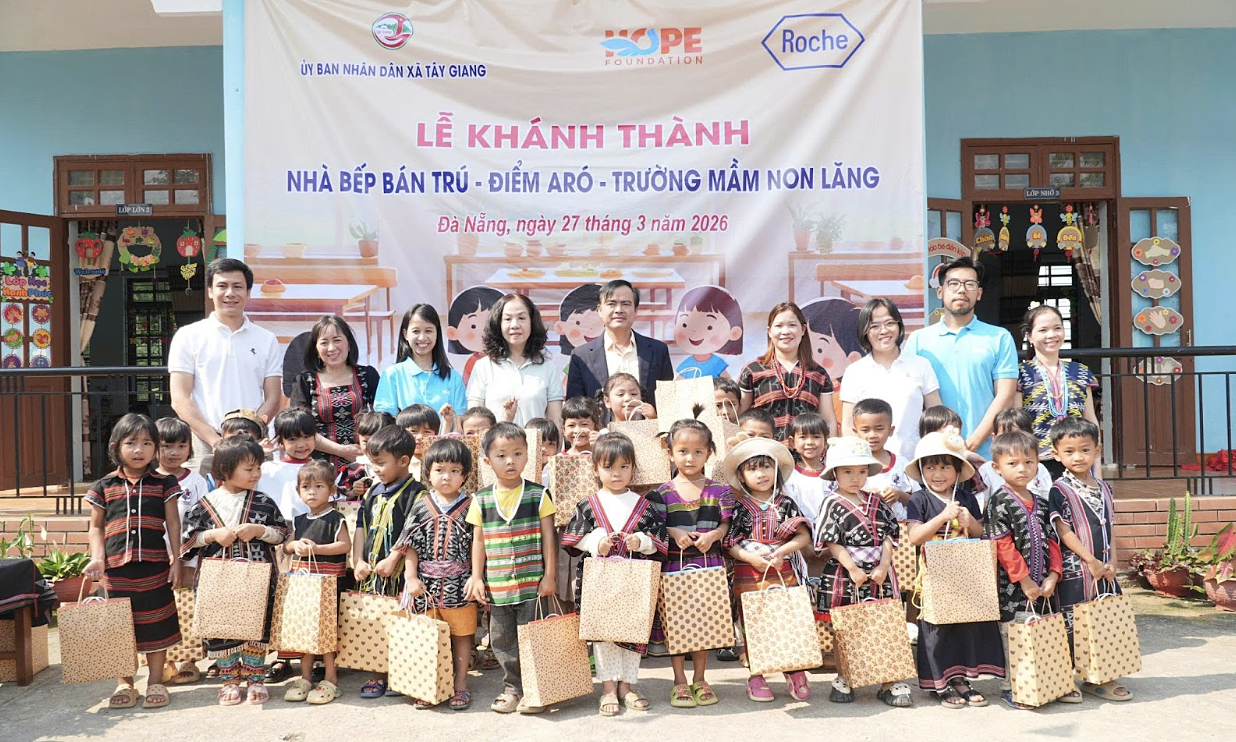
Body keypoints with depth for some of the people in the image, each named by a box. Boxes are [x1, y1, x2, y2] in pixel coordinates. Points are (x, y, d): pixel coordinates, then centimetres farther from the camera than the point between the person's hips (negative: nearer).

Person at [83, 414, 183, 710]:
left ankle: (156, 683, 18)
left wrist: (176, 559, -1)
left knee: (155, 625, 5)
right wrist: (97, 558, -3)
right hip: (117, 568, 1)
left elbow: (173, 524, 4)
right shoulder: (104, 487, 6)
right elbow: (96, 527, 10)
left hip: (154, 566, -1)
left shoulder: (164, 484, 3)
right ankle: (125, 685, 23)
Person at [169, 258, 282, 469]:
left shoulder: (267, 340, 13)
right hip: (203, 445, -1)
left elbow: (273, 398, 10)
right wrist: (214, 439, -10)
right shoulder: (188, 336, 9)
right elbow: (180, 399, 2)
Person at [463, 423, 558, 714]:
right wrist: (477, 578, 2)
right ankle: (512, 687, 27)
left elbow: (547, 537, -1)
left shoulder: (538, 495, -3)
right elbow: (478, 541, 7)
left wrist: (549, 575, -3)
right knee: (502, 640, 11)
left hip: (532, 583, -2)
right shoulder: (481, 500, 3)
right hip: (496, 586, 3)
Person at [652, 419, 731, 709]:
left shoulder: (719, 490, 3)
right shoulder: (663, 492, 0)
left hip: (709, 563, 1)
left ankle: (699, 679, 24)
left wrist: (713, 535, -16)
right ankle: (680, 682, 17)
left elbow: (726, 524, 2)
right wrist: (674, 533, -17)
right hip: (674, 563, -1)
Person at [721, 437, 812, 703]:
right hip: (747, 575, -1)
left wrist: (782, 551, -13)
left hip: (784, 573, 1)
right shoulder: (737, 506, 2)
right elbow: (728, 542, -2)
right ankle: (756, 677, 17)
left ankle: (795, 672, 14)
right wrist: (749, 557, -17)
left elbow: (805, 536, 1)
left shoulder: (786, 504, 6)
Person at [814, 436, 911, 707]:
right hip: (844, 575, -3)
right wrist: (852, 569, -16)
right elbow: (831, 543, -10)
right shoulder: (832, 504, -5)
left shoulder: (875, 502, 9)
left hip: (879, 574, 4)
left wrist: (883, 565, -7)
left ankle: (889, 683, 11)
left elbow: (889, 536, 7)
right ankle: (843, 680, 22)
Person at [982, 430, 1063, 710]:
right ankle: (1010, 687, 10)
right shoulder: (1000, 502, -10)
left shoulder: (1040, 504, 12)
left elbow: (1051, 540, 11)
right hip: (1012, 585, -6)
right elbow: (1002, 545, -14)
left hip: (1041, 586, 7)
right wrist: (1024, 579, -15)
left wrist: (1053, 574, -2)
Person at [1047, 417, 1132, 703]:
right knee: (1074, 628, -2)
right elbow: (1064, 532, -13)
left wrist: (1112, 562, -2)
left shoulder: (1103, 488, 10)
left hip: (1105, 570, 6)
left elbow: (1109, 530, 11)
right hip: (1075, 570, -6)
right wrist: (1092, 561, -15)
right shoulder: (1059, 491, -9)